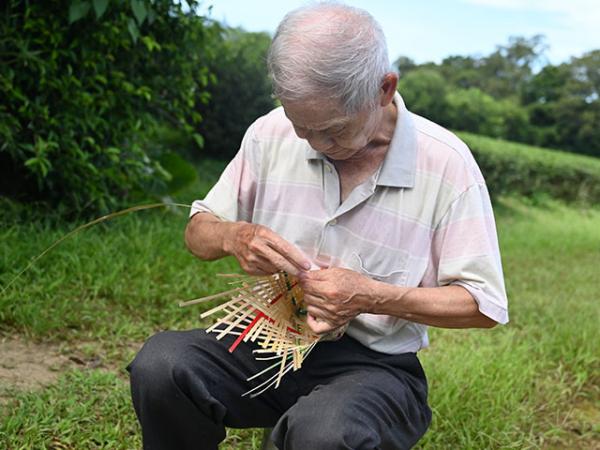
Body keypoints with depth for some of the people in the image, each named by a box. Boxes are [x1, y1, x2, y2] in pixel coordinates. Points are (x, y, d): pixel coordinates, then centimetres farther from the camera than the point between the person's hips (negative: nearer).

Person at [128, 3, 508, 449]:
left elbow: (484, 305, -6)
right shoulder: (272, 133, -1)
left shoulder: (445, 163, -10)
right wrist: (236, 237, -16)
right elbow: (198, 231, 9)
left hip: (374, 362, -3)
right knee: (159, 365, -26)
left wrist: (374, 298, -20)